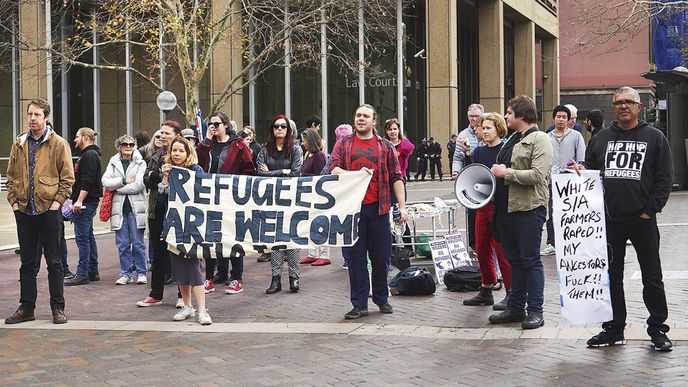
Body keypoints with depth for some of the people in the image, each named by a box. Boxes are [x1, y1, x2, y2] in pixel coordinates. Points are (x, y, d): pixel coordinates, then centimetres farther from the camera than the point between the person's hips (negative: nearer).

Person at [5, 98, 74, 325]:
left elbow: (68, 177, -3)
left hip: (49, 210, -4)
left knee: (53, 261, 3)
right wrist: (14, 201, 2)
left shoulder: (58, 144, -2)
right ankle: (26, 308, 16)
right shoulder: (19, 144, 9)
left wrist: (57, 202, -10)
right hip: (24, 210, 4)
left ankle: (58, 308, 10)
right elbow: (11, 176, 13)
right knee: (27, 262, 10)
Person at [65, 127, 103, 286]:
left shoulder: (89, 155, -13)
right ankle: (92, 272, 18)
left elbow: (87, 181, -21)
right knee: (88, 236, 13)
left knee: (82, 237, -10)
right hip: (87, 202, 11)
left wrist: (79, 201, -24)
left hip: (86, 202, -11)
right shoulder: (88, 154, 21)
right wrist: (77, 201, 21)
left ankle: (82, 274, -9)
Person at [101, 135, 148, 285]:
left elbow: (139, 185, -11)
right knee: (122, 244, 5)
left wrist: (116, 187, -6)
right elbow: (105, 182, -2)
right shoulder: (113, 163, 12)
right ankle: (125, 274, 12)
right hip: (119, 207, 3)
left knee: (138, 243, -1)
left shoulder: (141, 163, 3)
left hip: (135, 207, -3)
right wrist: (124, 181, -11)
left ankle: (141, 273, 8)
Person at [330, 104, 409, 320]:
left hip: (378, 208, 1)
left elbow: (396, 178, 7)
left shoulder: (385, 146, 10)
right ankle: (359, 304, 8)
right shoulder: (343, 144, 9)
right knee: (356, 257, 2)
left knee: (381, 256, 5)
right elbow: (334, 169, -3)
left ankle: (382, 299, 21)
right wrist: (355, 174, -21)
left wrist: (402, 207, 0)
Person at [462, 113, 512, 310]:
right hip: (482, 205, 7)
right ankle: (486, 291, 23)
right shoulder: (479, 151, 12)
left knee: (502, 250, -5)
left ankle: (511, 292, 3)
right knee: (481, 250, 11)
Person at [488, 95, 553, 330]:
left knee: (530, 260, -3)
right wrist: (496, 172, 10)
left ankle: (535, 311, 4)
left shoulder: (539, 139, -9)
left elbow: (537, 175, -21)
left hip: (528, 209, -9)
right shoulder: (512, 140, 19)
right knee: (515, 261, 13)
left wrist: (506, 173, -16)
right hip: (506, 208, 9)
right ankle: (515, 308, 20)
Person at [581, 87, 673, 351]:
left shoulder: (654, 138, 3)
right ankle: (614, 329, 19)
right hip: (609, 220, 3)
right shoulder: (601, 139, 12)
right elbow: (588, 173, 16)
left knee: (652, 277, 4)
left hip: (643, 220, -3)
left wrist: (650, 209, -8)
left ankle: (658, 329, 14)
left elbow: (665, 177, -1)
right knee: (611, 276, 9)